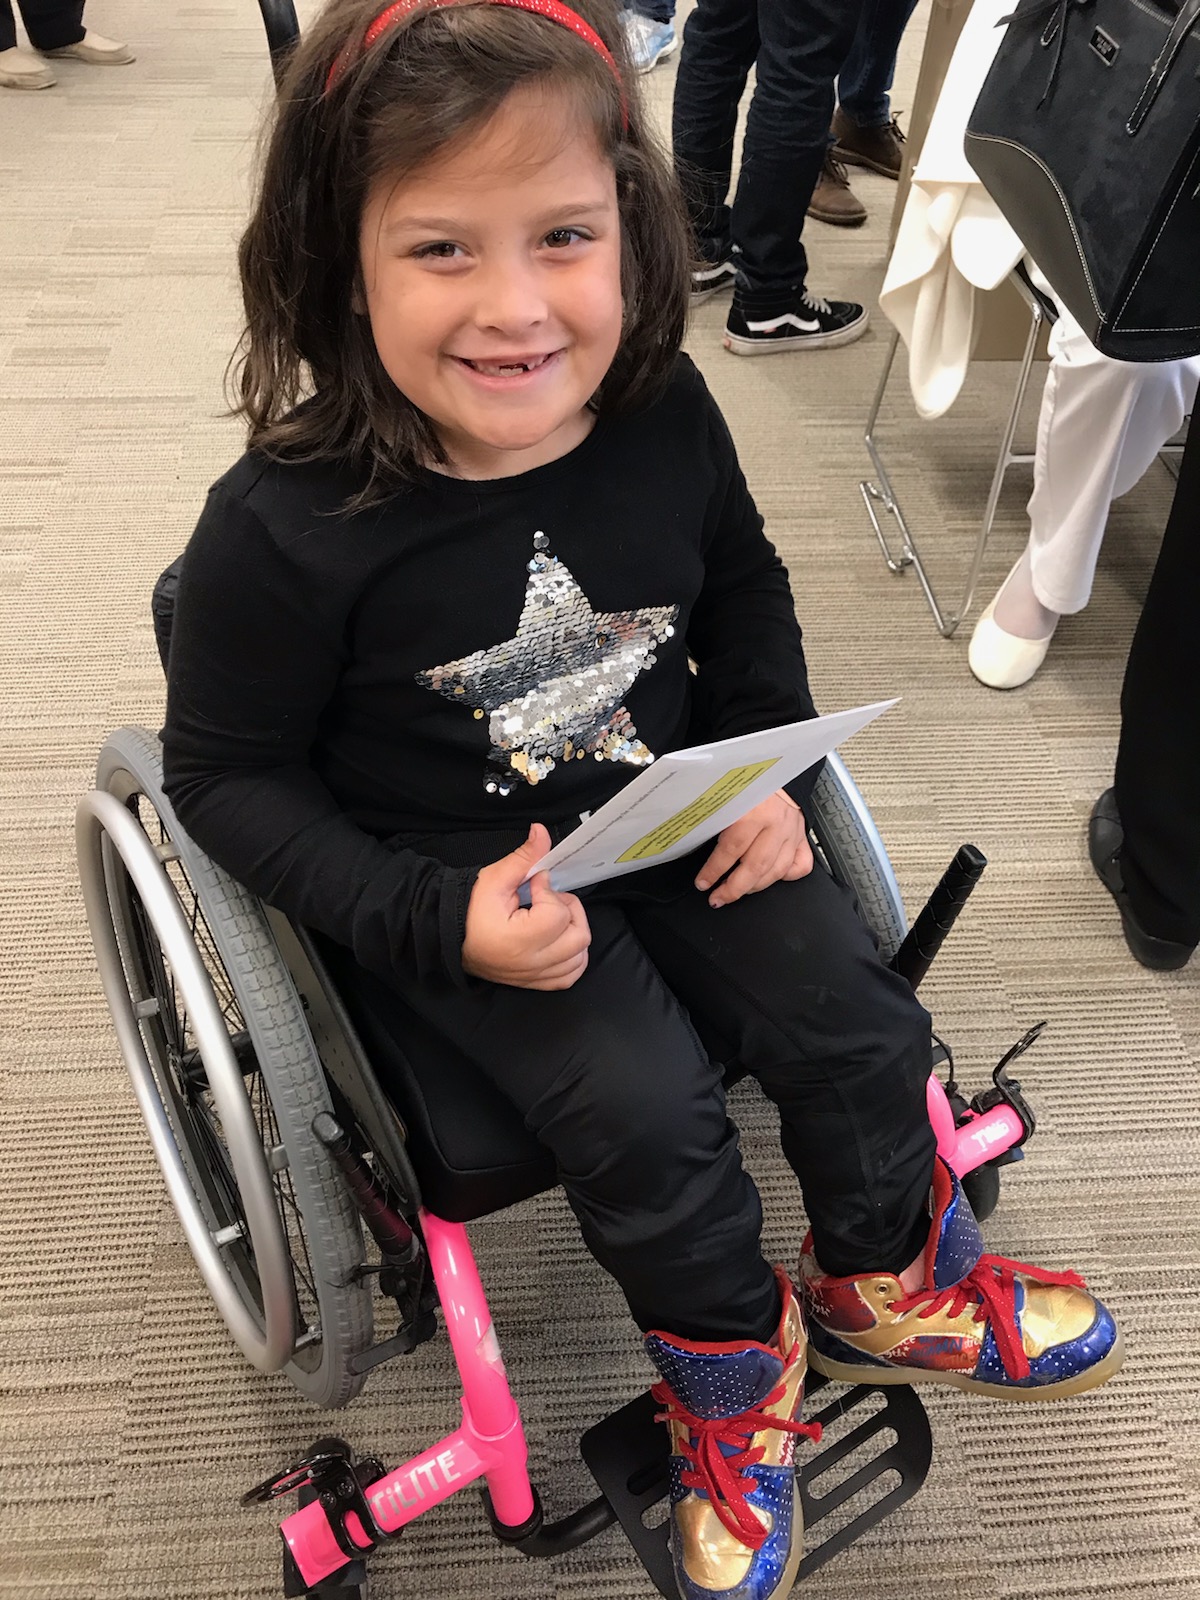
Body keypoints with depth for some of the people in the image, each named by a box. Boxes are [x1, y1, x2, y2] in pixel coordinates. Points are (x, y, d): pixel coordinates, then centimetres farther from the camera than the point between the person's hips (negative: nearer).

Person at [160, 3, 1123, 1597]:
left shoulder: (665, 418, -11)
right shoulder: (290, 527, -24)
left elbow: (745, 592, 10)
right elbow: (228, 774, -13)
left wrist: (768, 771, -4)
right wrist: (438, 920, -22)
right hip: (458, 883, -4)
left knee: (856, 1018, -1)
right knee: (644, 1108, -20)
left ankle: (888, 1282, 32)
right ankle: (732, 1366, 15)